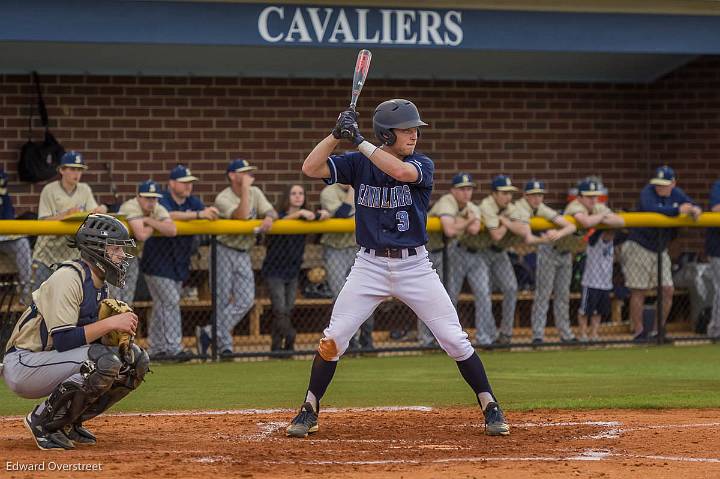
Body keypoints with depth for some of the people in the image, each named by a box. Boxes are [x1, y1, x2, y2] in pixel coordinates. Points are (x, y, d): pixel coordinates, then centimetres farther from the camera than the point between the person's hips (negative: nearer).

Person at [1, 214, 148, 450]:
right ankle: (43, 422, -14)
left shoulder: (100, 284, 11)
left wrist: (122, 329, -8)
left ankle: (68, 422, 9)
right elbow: (62, 340, -28)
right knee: (104, 360, -30)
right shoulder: (68, 278, -19)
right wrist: (110, 323, -26)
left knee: (135, 359, 1)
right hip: (22, 365, -10)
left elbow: (90, 336, 12)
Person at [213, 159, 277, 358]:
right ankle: (224, 344, 4)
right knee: (223, 300, -5)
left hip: (243, 254, 6)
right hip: (224, 251, -6)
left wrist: (269, 217, -23)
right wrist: (245, 188, -25)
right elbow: (241, 215, -28)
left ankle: (215, 334, 3)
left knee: (246, 300, -6)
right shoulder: (223, 198, -14)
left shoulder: (255, 193, 7)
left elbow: (271, 211, 1)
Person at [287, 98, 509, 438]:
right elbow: (310, 168, -9)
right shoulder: (358, 164, 1)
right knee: (333, 339, -6)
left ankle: (490, 408, 8)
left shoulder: (422, 165, -4)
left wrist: (359, 141, -26)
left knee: (454, 339, -4)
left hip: (414, 266, -1)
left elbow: (401, 171, -28)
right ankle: (309, 410, 9)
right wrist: (337, 134, -19)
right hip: (370, 265, 1)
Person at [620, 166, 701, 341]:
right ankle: (638, 332, 5)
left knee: (668, 290, 3)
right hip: (639, 247, -6)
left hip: (660, 250, 6)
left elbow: (693, 206, 4)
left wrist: (695, 210, -21)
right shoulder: (648, 192, -15)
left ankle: (657, 331, 16)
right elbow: (651, 209, -34)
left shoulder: (677, 194, 5)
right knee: (639, 292, -4)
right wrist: (678, 210, -35)